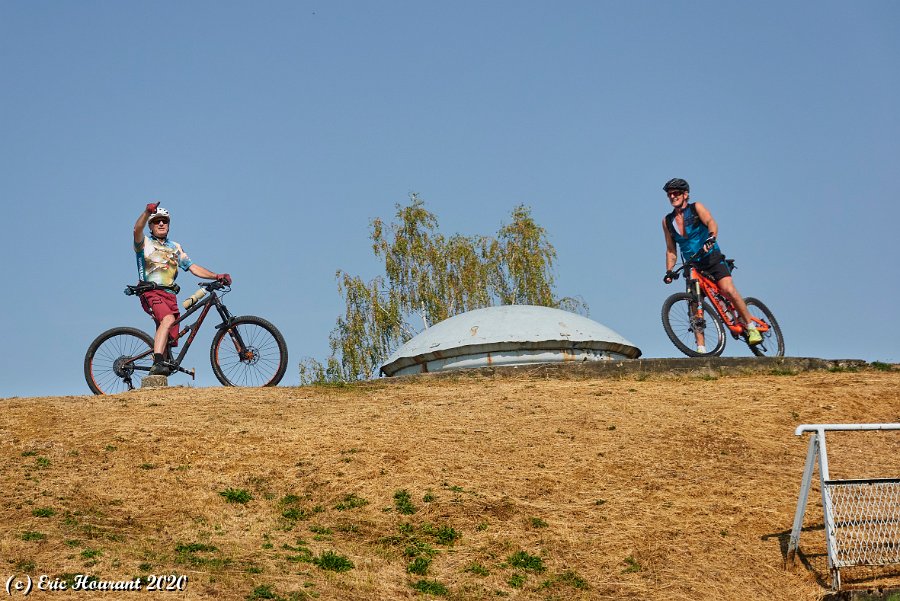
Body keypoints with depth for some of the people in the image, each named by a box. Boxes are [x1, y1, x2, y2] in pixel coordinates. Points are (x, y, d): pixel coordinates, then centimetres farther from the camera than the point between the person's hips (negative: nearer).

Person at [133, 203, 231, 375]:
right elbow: (137, 229, -14)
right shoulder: (145, 243, 9)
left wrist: (216, 276, 4)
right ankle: (157, 364, -43)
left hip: (170, 295, 6)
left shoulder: (175, 248, 24)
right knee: (168, 319, -34)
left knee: (169, 340, 0)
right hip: (151, 292, -6)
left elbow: (193, 267, 18)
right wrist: (148, 211, -32)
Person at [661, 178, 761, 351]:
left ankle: (751, 327, -10)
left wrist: (710, 239, -40)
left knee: (728, 289, -24)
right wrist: (669, 271, -1)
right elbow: (671, 250, 13)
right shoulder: (667, 221, 9)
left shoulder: (696, 208, -1)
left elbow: (711, 223, -19)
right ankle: (701, 348, -6)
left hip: (713, 259, -3)